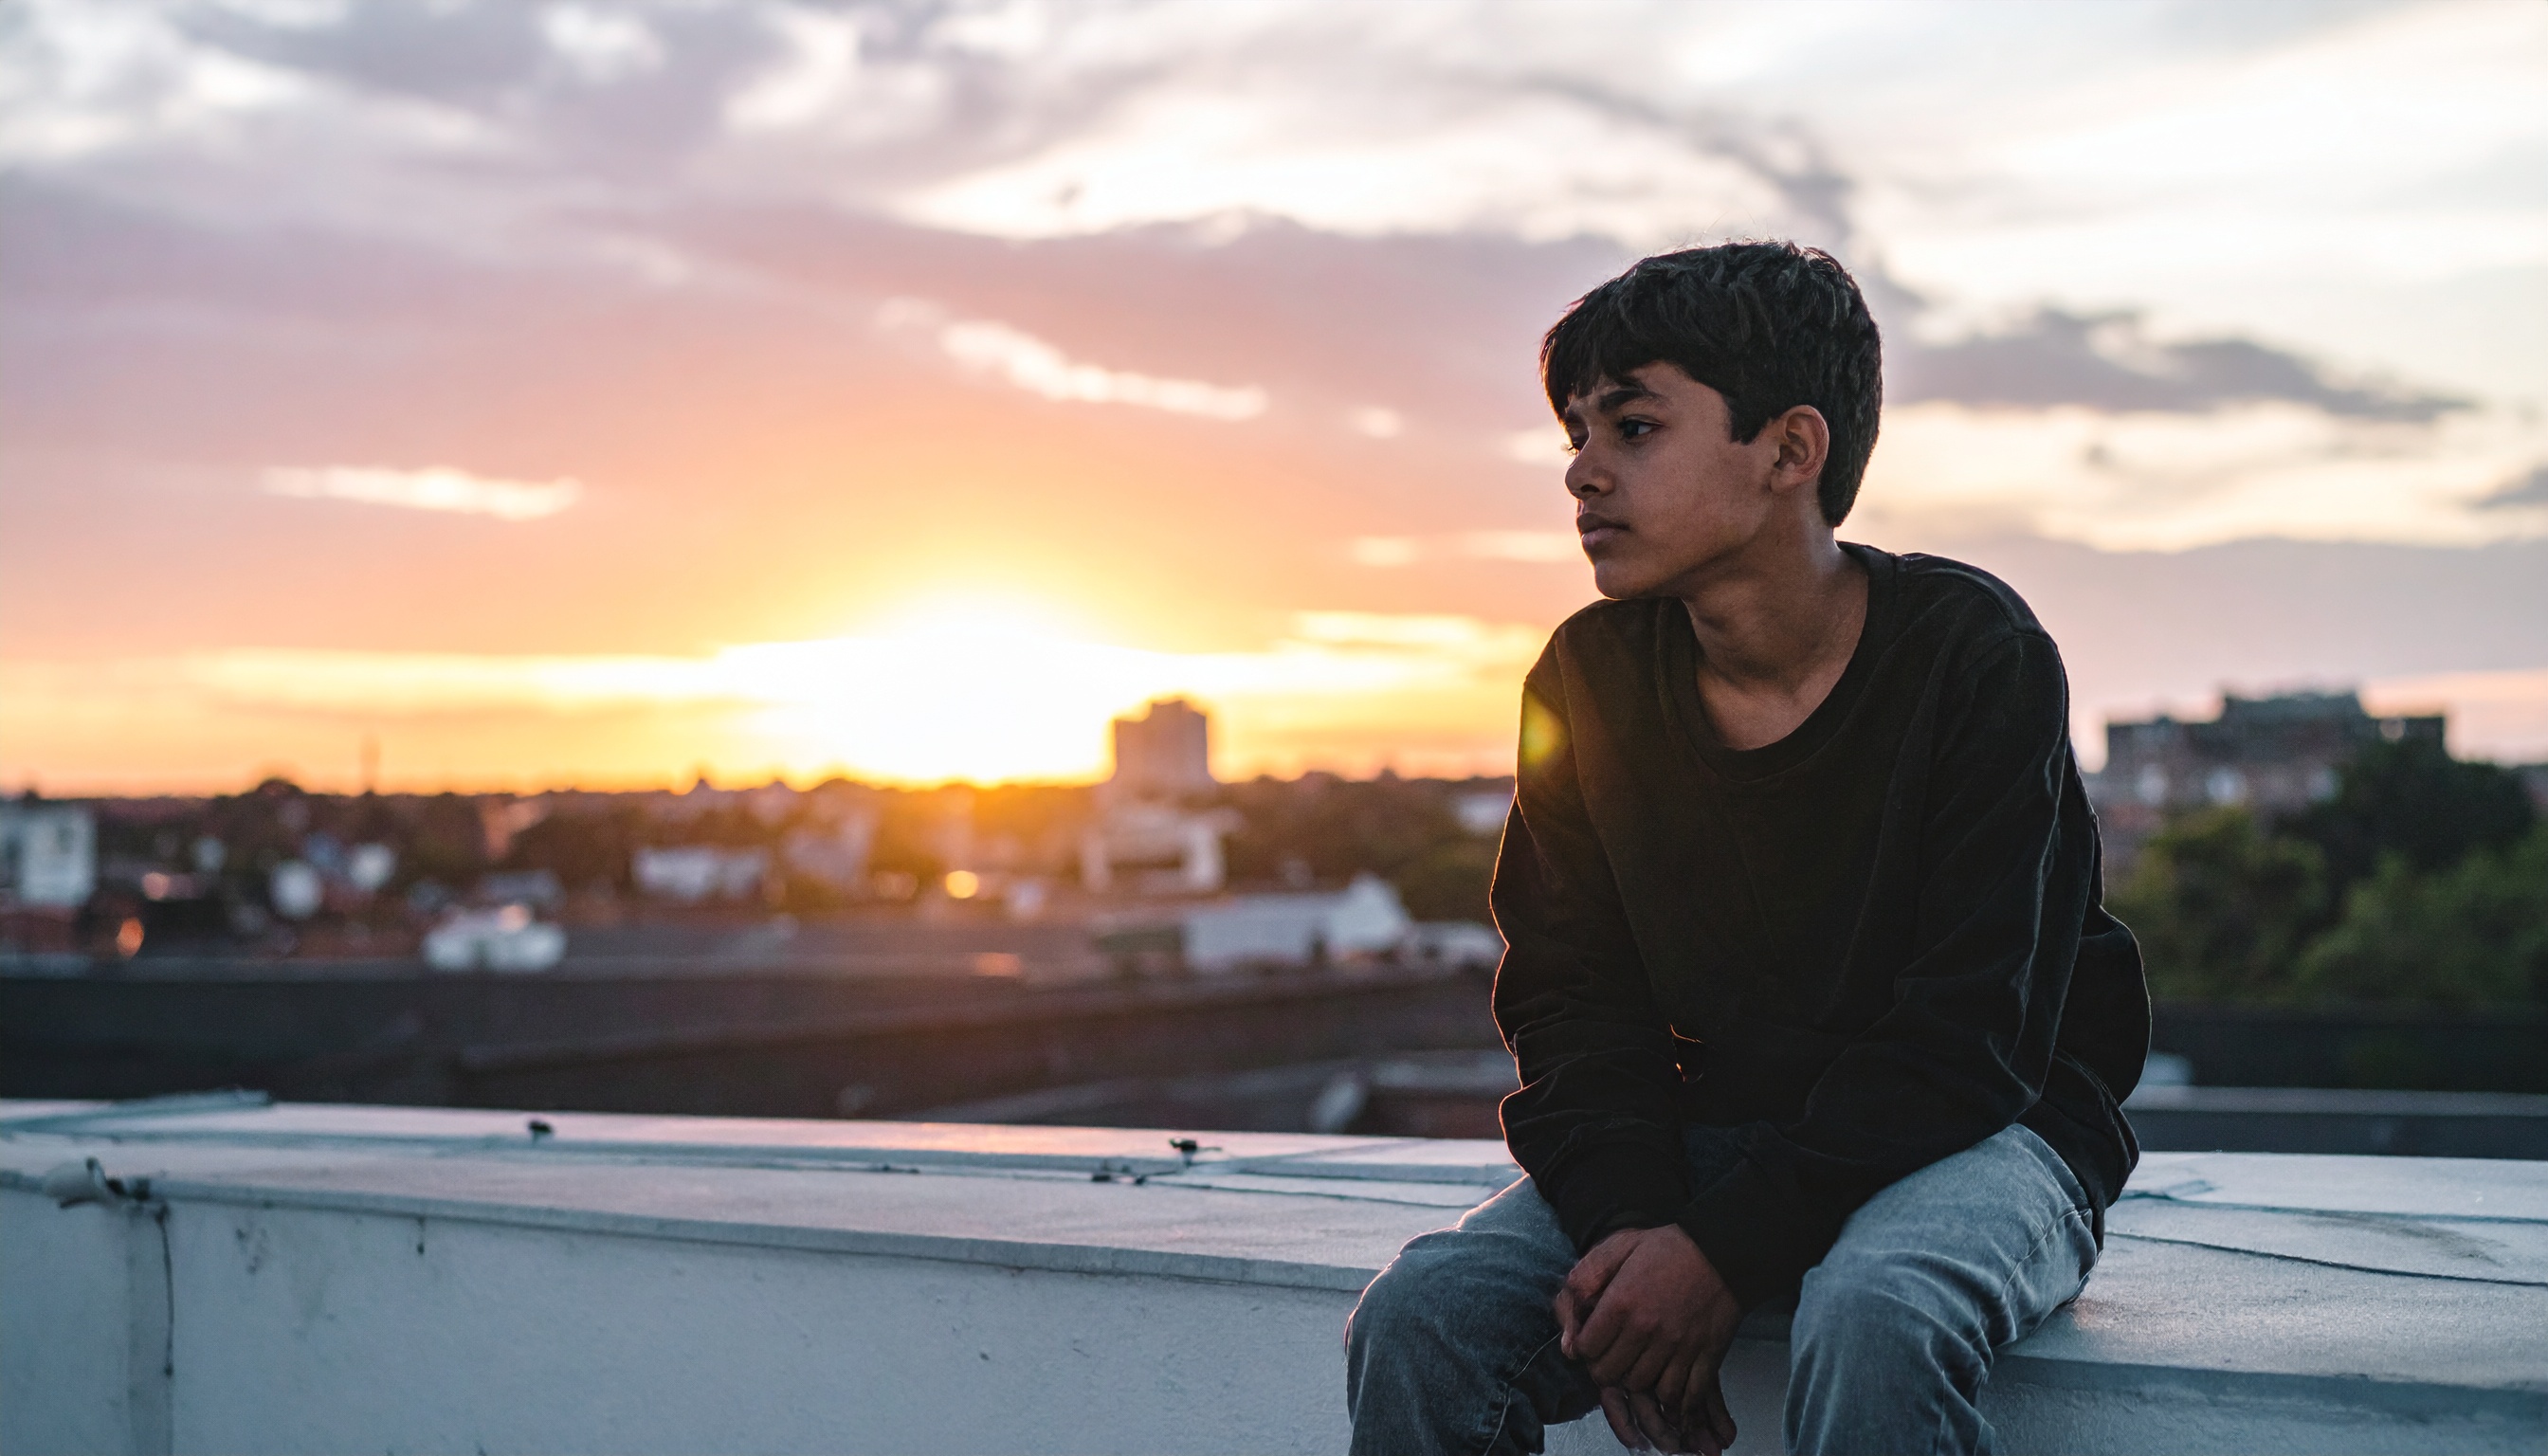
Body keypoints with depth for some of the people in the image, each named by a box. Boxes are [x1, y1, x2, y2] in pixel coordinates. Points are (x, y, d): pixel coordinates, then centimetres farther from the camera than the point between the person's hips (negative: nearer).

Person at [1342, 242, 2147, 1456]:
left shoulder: (1975, 657, -13)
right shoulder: (1590, 681, 1)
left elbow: (1968, 1036, -17)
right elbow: (1572, 1003, 2)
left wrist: (1726, 1244, -25)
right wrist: (1626, 1222, -19)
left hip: (1974, 1138, -4)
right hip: (1711, 1134, 4)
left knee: (1870, 1322, -39)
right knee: (1419, 1317, -21)